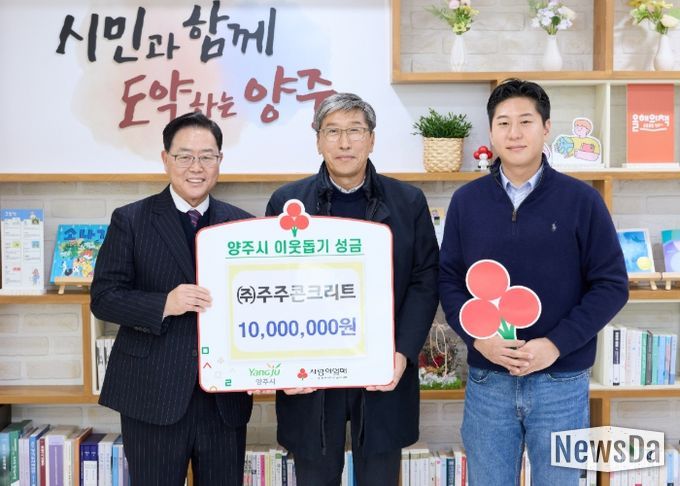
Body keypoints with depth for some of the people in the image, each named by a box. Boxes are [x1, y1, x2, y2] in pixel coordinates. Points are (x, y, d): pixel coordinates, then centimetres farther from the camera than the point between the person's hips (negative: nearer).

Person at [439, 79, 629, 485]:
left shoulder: (581, 199, -4)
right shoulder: (467, 201, 2)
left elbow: (612, 284, -4)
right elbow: (448, 280, 4)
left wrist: (556, 344, -14)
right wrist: (478, 337, -12)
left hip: (562, 381, -1)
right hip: (486, 380, 2)